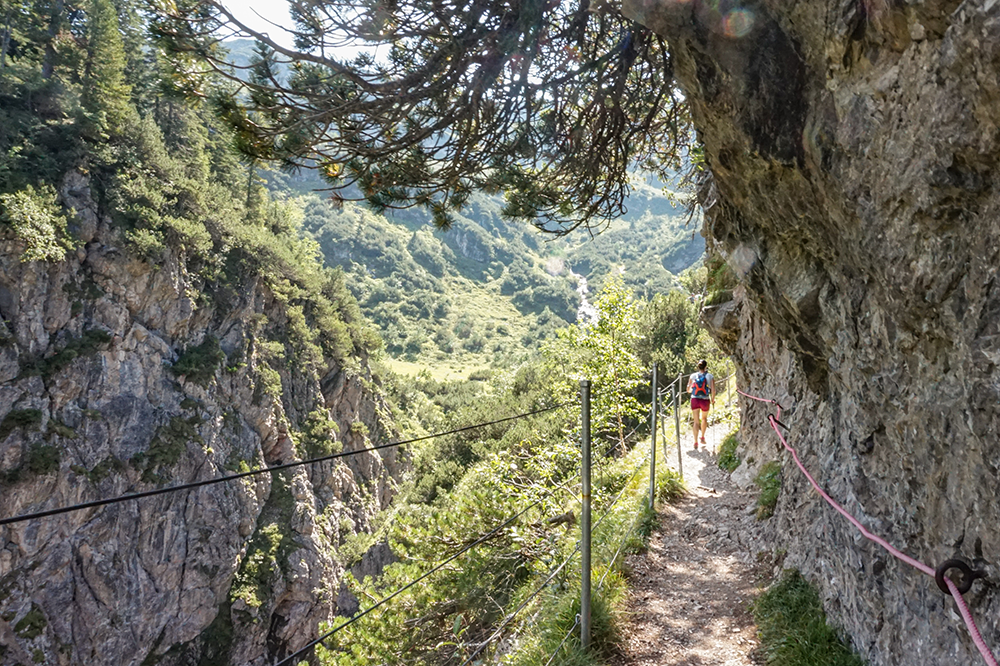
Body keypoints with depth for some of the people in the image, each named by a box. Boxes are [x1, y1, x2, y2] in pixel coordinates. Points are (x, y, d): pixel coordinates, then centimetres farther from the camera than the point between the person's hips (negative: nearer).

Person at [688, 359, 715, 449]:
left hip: (694, 400, 1)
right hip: (705, 400, -1)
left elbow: (688, 389, 7)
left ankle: (696, 442, 2)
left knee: (696, 421, 8)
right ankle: (702, 437, 32)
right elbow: (713, 390, -10)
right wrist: (712, 399, 5)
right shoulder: (710, 376, -3)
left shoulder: (693, 376, 1)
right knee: (704, 418, 26)